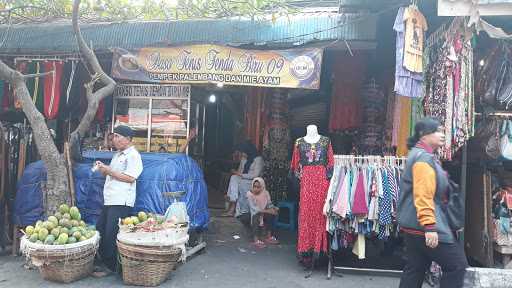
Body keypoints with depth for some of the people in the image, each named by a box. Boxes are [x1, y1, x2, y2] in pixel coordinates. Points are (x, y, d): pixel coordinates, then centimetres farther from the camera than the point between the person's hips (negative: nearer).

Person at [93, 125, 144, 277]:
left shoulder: (133, 155, -8)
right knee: (99, 230, 10)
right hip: (109, 201, 9)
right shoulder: (118, 155, 21)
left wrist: (108, 170, -14)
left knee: (110, 235, -6)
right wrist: (103, 168, 7)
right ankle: (104, 260, 22)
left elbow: (130, 178, -18)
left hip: (121, 203, -9)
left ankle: (110, 267, 6)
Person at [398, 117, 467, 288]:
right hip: (424, 226, -10)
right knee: (457, 265, -1)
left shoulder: (422, 155, 19)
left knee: (415, 269, 13)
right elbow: (423, 196, -25)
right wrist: (429, 226, -28)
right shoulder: (424, 157, -16)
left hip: (414, 225, 11)